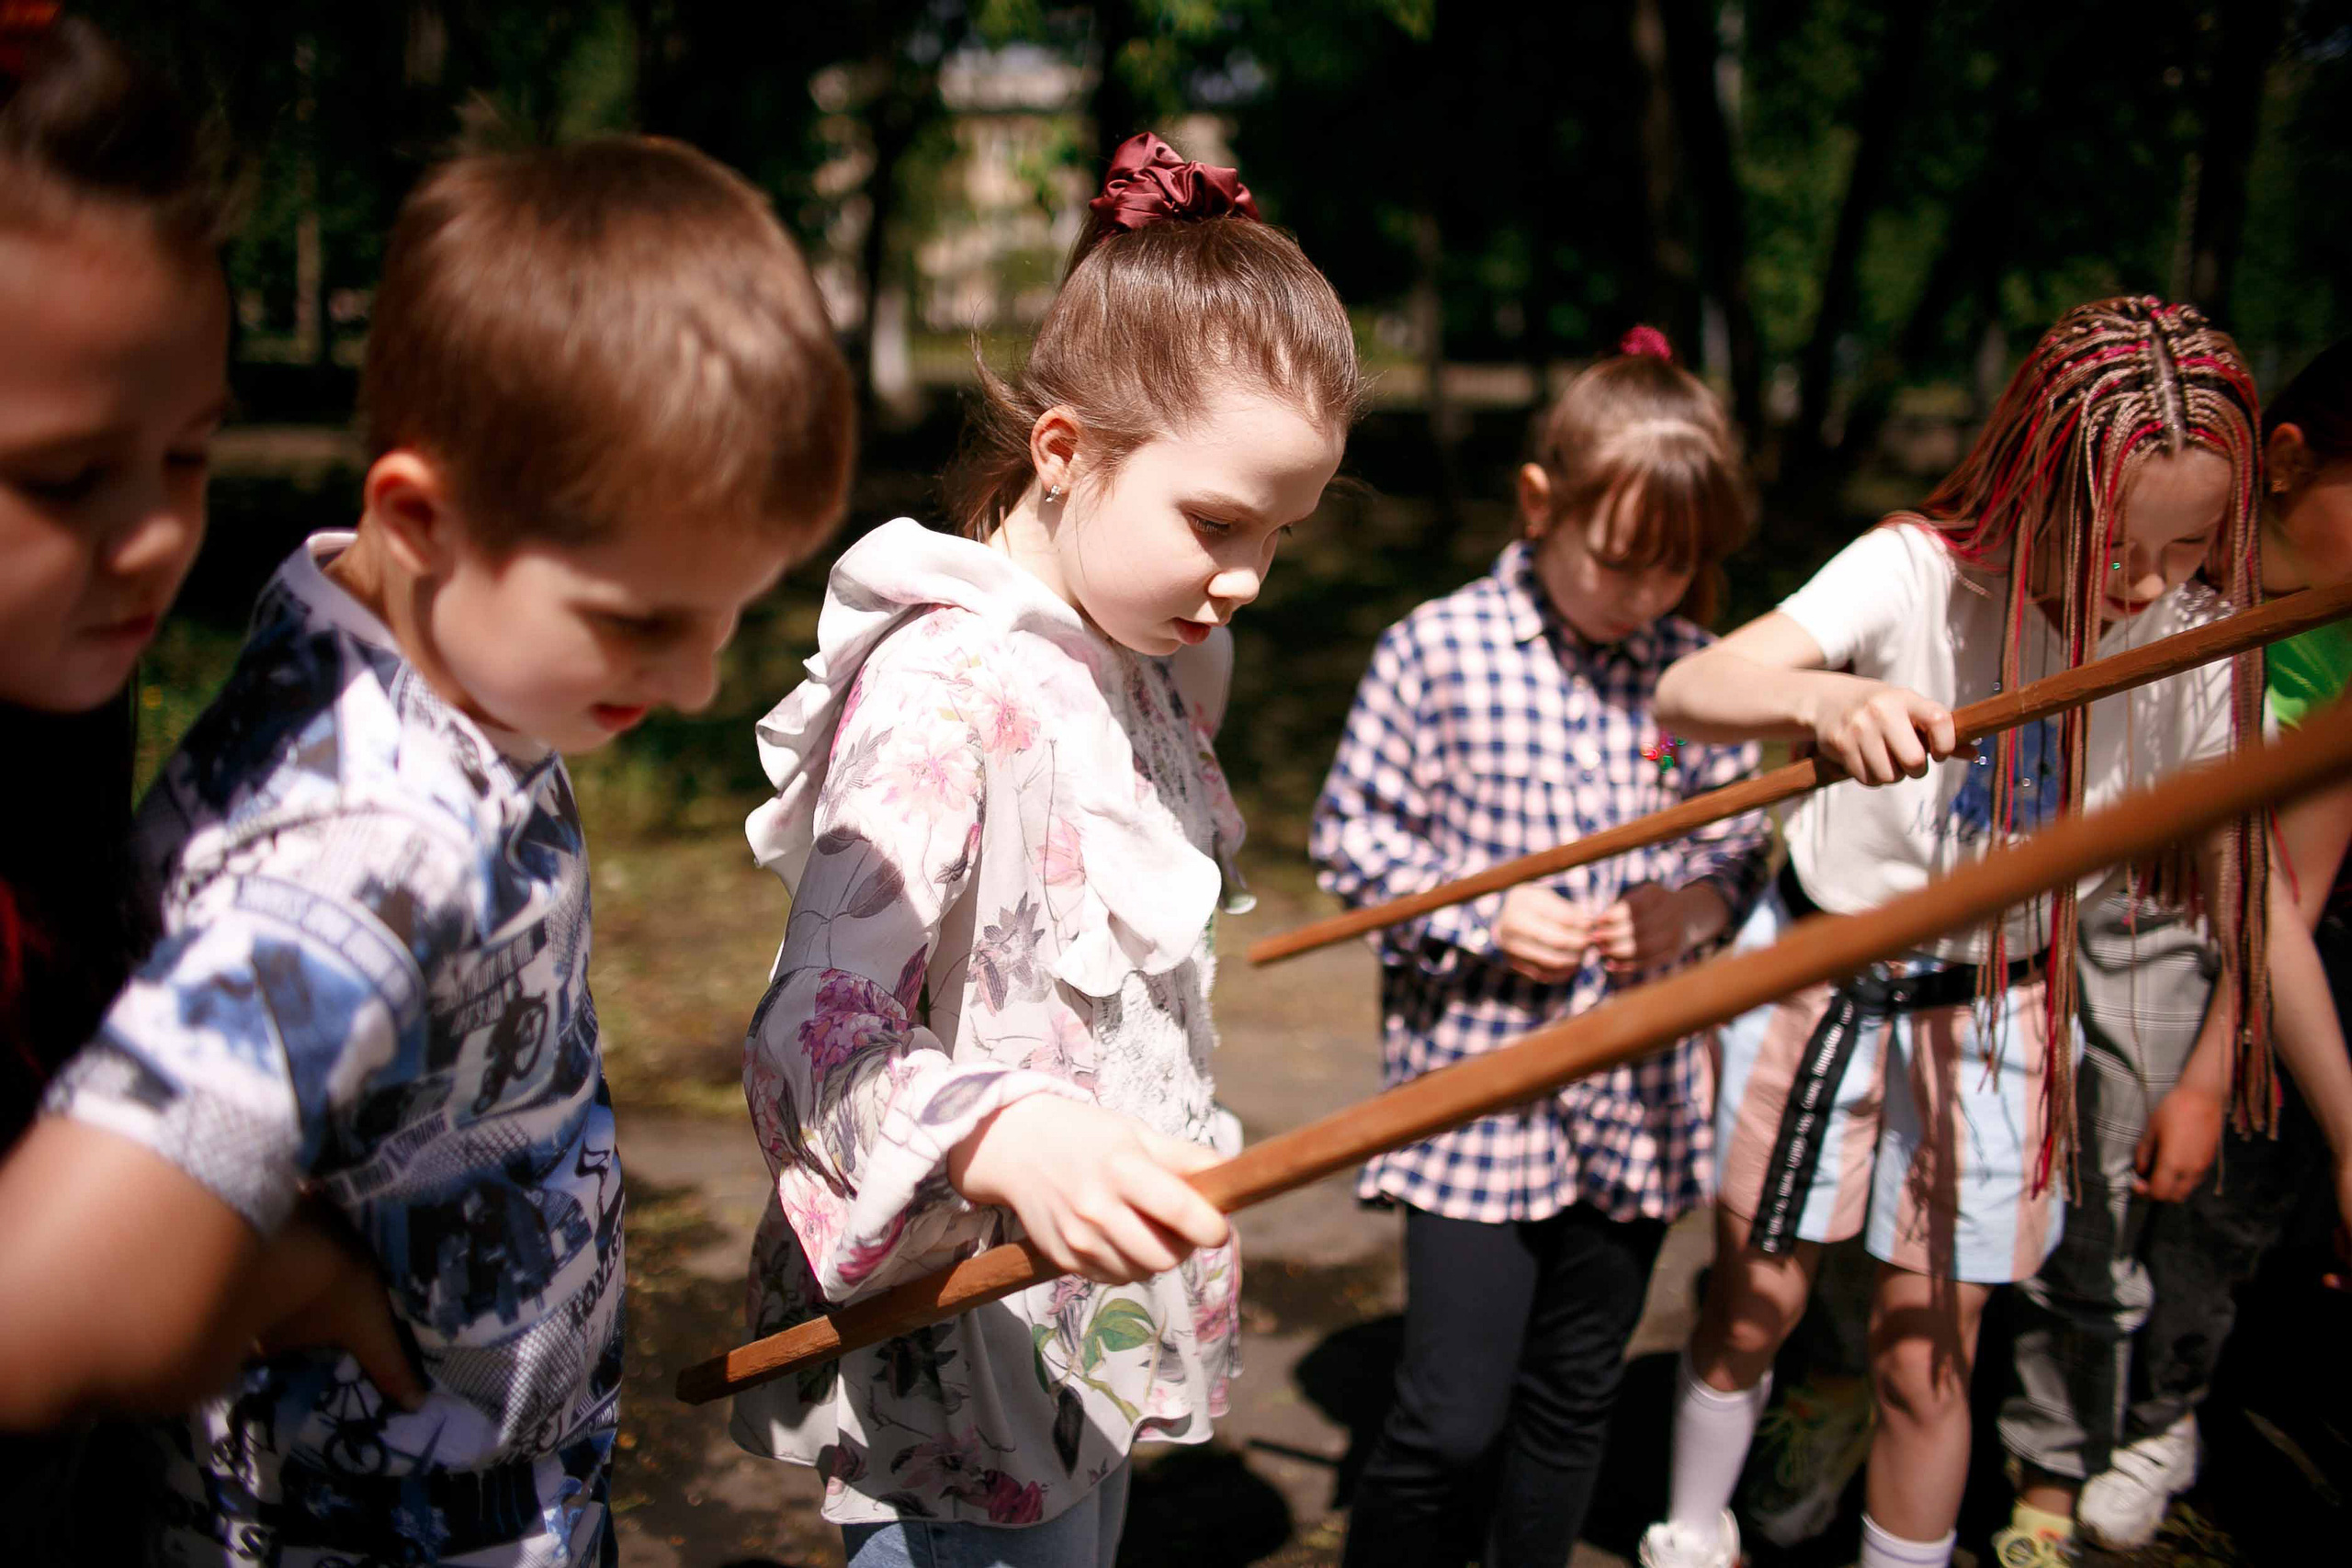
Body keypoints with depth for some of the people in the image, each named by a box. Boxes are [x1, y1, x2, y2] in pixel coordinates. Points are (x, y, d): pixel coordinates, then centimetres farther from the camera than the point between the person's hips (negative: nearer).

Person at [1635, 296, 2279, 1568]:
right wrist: (1823, 699, -59)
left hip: (1996, 1021, 1)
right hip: (1821, 976, -1)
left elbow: (2247, 892, -5)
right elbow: (1687, 693, -37)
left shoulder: (2188, 650, -13)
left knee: (1927, 1360, 7)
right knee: (1753, 1306, 14)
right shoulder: (1917, 574, -23)